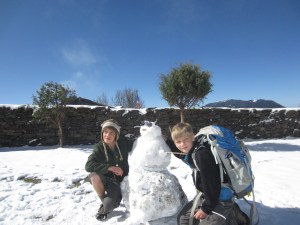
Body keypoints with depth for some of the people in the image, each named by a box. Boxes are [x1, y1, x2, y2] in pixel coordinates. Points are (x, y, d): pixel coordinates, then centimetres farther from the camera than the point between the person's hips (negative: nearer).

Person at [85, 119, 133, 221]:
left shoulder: (123, 143, -10)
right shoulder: (99, 147, -14)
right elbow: (88, 166, -26)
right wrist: (110, 167, -33)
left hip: (121, 180, -1)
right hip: (107, 179, 1)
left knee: (108, 205, -25)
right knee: (94, 176, -31)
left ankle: (104, 207, 15)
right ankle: (104, 201, -4)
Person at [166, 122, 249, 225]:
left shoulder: (202, 154, -27)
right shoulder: (191, 151, 1)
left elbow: (211, 183, -26)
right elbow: (179, 151, 27)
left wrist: (206, 208, -14)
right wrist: (165, 141, 16)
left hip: (220, 197, -10)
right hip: (208, 195, 10)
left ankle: (234, 216, 8)